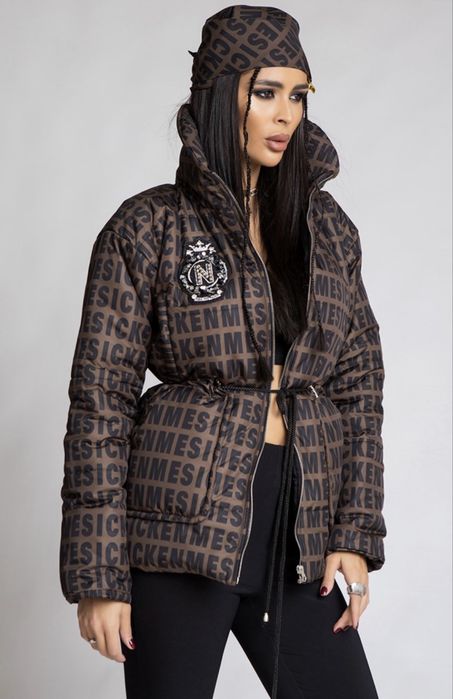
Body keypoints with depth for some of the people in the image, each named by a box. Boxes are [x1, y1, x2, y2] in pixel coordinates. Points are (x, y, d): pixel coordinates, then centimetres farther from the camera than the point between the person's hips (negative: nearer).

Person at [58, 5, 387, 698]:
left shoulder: (327, 228, 11)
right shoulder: (149, 228, -2)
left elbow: (358, 384, 13)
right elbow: (100, 400, -3)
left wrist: (356, 531, 3)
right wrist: (97, 576, -7)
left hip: (300, 530, 4)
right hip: (185, 526, -4)